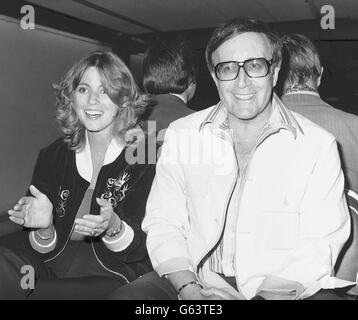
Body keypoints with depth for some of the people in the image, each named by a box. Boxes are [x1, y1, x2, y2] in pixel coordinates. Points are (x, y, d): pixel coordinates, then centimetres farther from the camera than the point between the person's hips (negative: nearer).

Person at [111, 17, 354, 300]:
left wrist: (259, 293, -20)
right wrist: (189, 289, -14)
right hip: (196, 280, 1)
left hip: (280, 290, 0)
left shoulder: (317, 146, -3)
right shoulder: (181, 135, 4)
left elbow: (318, 250, -6)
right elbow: (163, 224, 2)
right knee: (125, 296, -24)